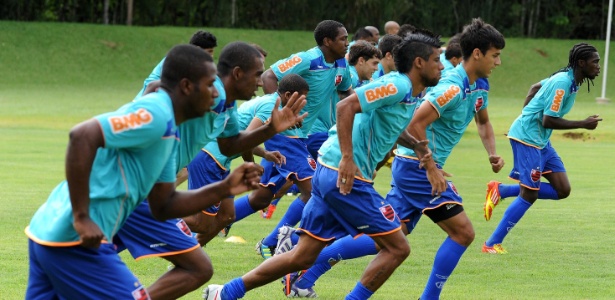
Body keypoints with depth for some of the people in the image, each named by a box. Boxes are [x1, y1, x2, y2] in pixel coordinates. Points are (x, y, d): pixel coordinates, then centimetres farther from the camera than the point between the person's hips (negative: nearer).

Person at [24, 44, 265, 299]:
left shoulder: (166, 130, 17)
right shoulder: (156, 115, -15)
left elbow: (163, 206, 20)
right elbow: (82, 136, -27)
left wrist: (225, 189, 11)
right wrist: (82, 218, -25)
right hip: (75, 241, -10)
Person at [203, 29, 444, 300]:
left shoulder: (408, 94, 16)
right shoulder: (397, 86, -13)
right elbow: (345, 106, -25)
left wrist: (415, 144, 19)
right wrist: (347, 159, -29)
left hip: (330, 173, 10)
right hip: (346, 177, -10)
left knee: (302, 256, 11)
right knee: (397, 248, -4)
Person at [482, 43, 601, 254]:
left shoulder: (567, 78, 9)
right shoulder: (562, 83, -21)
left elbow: (535, 87, 25)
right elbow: (548, 121, -24)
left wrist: (526, 114, 26)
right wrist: (583, 124, -18)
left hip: (541, 141, 10)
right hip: (527, 137, -10)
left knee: (562, 190, 3)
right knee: (529, 195, -10)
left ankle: (501, 191, 11)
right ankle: (492, 244, -2)